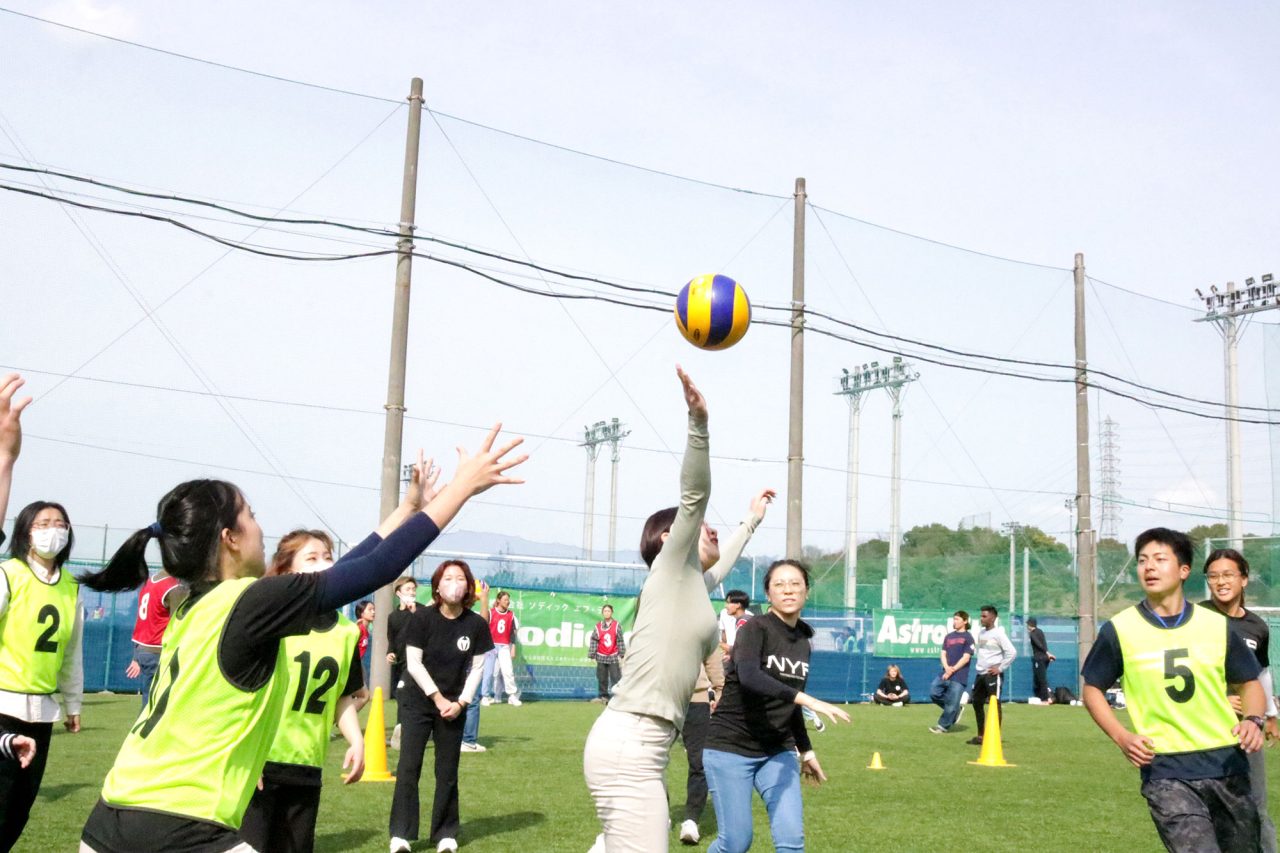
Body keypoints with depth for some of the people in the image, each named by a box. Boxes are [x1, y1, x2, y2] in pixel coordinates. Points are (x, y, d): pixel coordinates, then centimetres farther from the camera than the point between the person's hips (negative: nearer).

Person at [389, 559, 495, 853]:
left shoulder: (477, 624, -9)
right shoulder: (423, 618, -14)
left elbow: (477, 667, 0)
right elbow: (413, 663, -11)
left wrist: (462, 702, -9)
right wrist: (438, 698, -12)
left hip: (454, 705, 2)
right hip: (418, 701, -2)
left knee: (447, 771, 5)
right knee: (408, 766, -6)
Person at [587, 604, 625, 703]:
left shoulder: (616, 626, 1)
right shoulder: (598, 626, 3)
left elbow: (620, 641, 0)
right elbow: (593, 641, 3)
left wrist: (622, 655, -3)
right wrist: (592, 656, 0)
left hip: (613, 657, -2)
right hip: (601, 657, 2)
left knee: (616, 677, -6)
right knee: (602, 678, 6)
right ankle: (603, 695, 14)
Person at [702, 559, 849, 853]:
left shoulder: (803, 641, 7)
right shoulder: (755, 629, -13)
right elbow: (748, 677, -34)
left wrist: (806, 750, 20)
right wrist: (806, 699, -42)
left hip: (778, 752, 6)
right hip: (731, 748, -5)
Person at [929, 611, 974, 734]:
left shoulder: (968, 637, -4)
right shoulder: (948, 637, 15)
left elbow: (966, 658, -10)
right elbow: (943, 654, 10)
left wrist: (952, 670, -13)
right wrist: (947, 668, -9)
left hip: (959, 676, -6)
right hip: (945, 673, 6)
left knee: (951, 703, -4)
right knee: (934, 693, 0)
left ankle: (943, 726, 11)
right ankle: (956, 708, 18)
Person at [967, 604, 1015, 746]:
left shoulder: (998, 633, -12)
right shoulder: (981, 632, 12)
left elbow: (1012, 652, -18)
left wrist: (1000, 668, -14)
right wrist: (980, 664, 15)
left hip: (993, 674, -9)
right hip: (980, 673, 9)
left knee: (995, 704, -5)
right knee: (977, 702, 13)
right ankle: (981, 735, 23)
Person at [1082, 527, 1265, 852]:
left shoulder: (1217, 625, 2)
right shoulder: (1119, 630, -4)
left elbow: (1249, 682, 14)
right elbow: (1092, 689, 6)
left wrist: (1253, 719, -6)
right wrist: (1121, 736, -8)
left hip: (1226, 765, 3)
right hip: (1165, 770, -3)